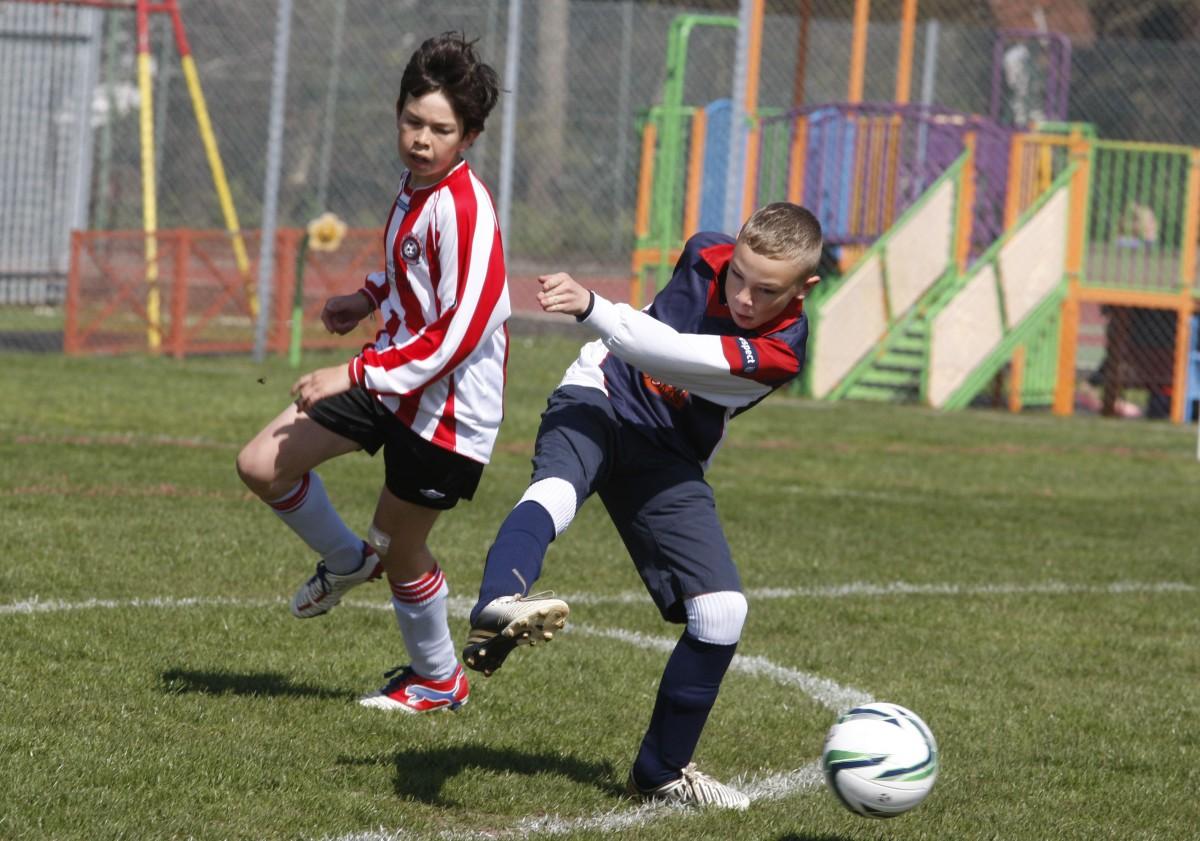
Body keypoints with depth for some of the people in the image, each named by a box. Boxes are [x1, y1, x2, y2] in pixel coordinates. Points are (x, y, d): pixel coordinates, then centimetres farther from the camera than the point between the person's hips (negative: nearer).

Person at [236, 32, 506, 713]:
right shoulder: (417, 181, 1)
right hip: (390, 380, 8)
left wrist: (355, 376, -28)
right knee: (262, 465, 3)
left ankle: (439, 680, 32)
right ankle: (347, 561, 30)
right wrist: (371, 298, 16)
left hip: (447, 404, -8)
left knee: (399, 550, 7)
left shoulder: (465, 209, -27)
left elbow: (457, 336, -30)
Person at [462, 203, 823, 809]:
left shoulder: (780, 350, -22)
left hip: (667, 462, 0)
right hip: (599, 399, 0)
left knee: (722, 613, -9)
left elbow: (666, 353, -35)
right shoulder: (705, 257, -9)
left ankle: (662, 771, 9)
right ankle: (496, 611, -68)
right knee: (555, 491, -36)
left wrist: (590, 308, -45)